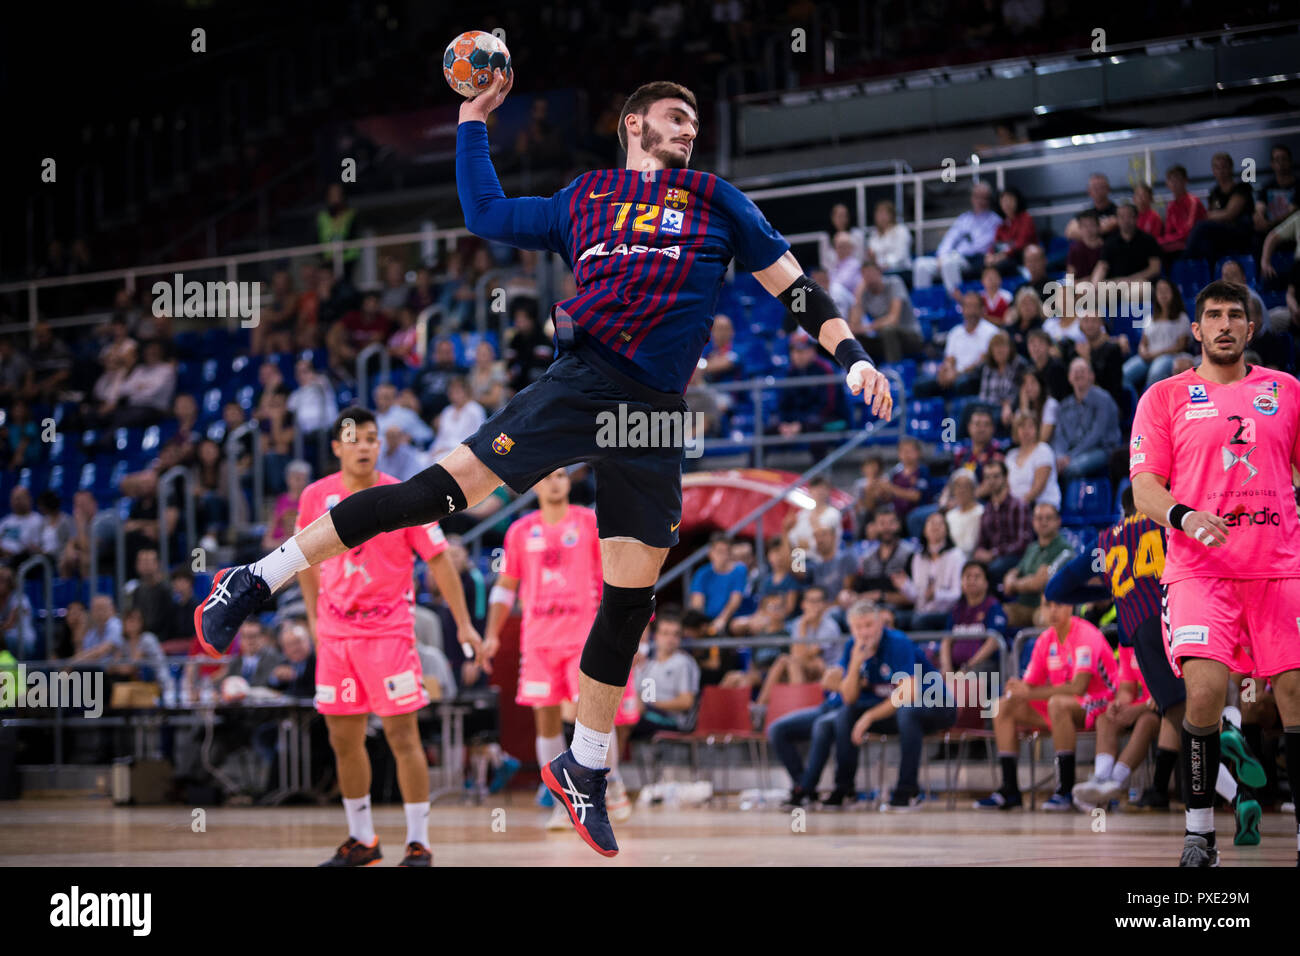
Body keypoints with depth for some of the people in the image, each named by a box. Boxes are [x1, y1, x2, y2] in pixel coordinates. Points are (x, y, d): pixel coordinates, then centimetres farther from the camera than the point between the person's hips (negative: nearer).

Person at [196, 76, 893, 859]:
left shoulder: (715, 200, 17)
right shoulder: (584, 200, 18)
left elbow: (792, 285, 15)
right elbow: (486, 214, 24)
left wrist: (852, 355, 4)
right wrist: (474, 118, 23)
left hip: (657, 414, 2)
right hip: (582, 383, -2)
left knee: (631, 601, 3)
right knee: (447, 486, -19)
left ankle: (585, 769, 19)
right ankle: (260, 580, -15)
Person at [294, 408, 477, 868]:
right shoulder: (316, 497, 1)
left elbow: (438, 559, -4)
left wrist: (464, 623, -7)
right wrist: (314, 615, 13)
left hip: (388, 630, -4)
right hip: (335, 631, 4)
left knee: (402, 734, -8)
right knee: (343, 738, 8)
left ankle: (419, 843, -3)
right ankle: (361, 839, 21)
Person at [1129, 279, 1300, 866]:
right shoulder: (1165, 397, 7)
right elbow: (1145, 485, 1)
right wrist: (1184, 516, -18)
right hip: (1200, 569, -2)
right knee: (1204, 690, -17)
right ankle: (1199, 832, -5)